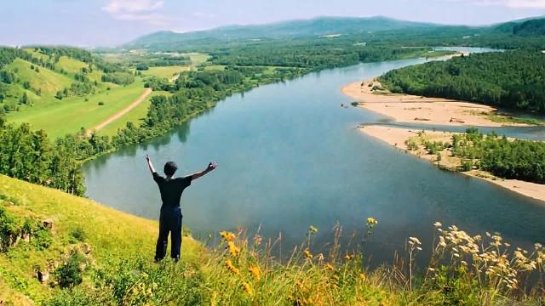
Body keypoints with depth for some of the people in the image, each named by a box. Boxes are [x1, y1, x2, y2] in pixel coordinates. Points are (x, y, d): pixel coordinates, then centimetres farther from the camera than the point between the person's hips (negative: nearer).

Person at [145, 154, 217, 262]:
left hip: (164, 211, 3)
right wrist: (207, 170, -29)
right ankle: (175, 256, 18)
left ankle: (159, 256, 22)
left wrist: (148, 161, 29)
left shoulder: (161, 181, -6)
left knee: (162, 234, 14)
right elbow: (193, 176, -24)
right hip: (175, 212, -3)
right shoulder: (179, 182, -17)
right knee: (176, 235, 9)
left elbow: (153, 172, 11)